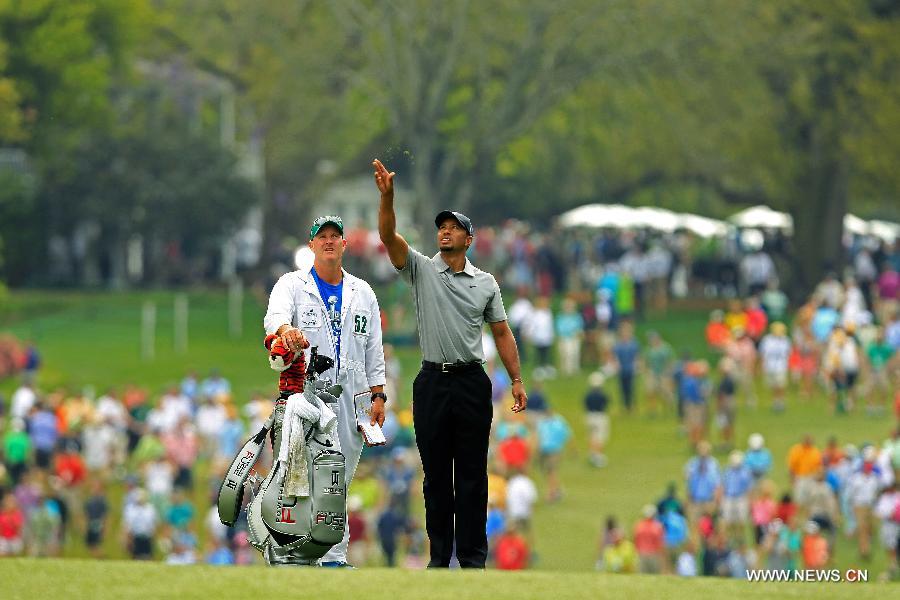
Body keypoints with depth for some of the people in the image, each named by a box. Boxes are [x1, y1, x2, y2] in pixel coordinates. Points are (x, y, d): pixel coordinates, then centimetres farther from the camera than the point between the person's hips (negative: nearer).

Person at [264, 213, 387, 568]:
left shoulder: (362, 293, 17)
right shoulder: (292, 285, 4)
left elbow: (374, 349, 17)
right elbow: (275, 316, -17)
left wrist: (378, 395, 8)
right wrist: (286, 330, -41)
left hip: (351, 397, 4)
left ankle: (334, 558, 7)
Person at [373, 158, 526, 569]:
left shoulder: (486, 283, 7)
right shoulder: (420, 269, 3)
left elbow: (502, 333, 8)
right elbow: (388, 236, -12)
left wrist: (517, 380, 0)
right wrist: (387, 196, -28)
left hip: (472, 382, 0)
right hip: (433, 382, 0)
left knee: (472, 476, 1)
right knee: (436, 476, 4)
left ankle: (473, 557, 5)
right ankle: (439, 556, 9)